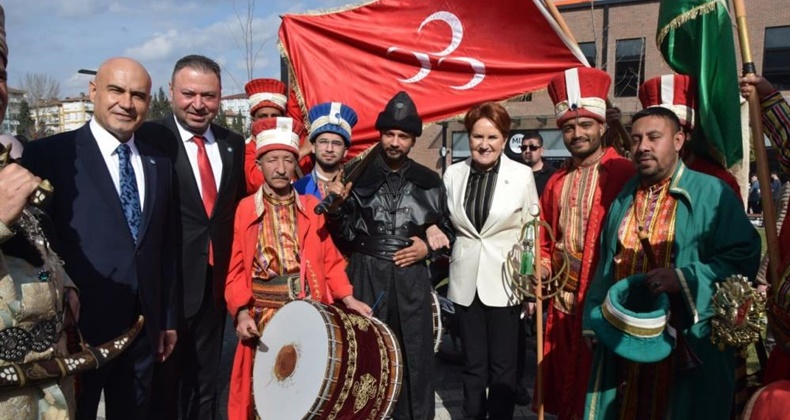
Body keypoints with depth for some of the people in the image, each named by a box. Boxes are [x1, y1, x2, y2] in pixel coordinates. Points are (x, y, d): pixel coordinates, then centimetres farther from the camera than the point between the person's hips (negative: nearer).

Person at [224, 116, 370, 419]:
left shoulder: (313, 206, 4)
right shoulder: (246, 209, -1)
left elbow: (330, 260, 5)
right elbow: (237, 269, -1)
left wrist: (348, 298, -4)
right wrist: (241, 313, -11)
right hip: (262, 318, -1)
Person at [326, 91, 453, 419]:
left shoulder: (428, 181, 4)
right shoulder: (359, 176, 0)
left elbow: (446, 230, 13)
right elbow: (345, 235, 0)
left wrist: (428, 248, -6)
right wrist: (336, 207, -18)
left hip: (412, 278, 1)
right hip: (366, 275, -1)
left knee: (414, 356, 8)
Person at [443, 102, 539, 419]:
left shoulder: (522, 175, -6)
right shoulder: (453, 174, 2)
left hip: (505, 280, -2)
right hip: (466, 281, 3)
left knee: (503, 364, 7)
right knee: (472, 363, 14)